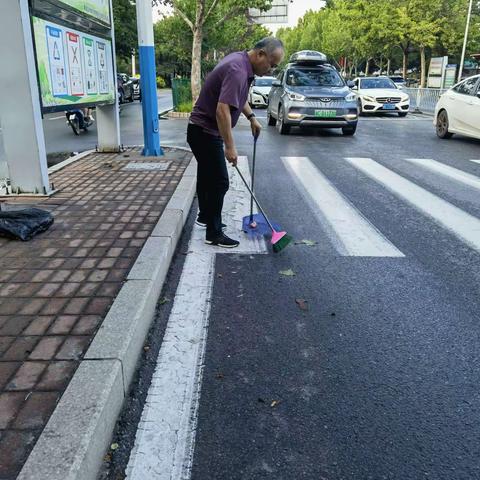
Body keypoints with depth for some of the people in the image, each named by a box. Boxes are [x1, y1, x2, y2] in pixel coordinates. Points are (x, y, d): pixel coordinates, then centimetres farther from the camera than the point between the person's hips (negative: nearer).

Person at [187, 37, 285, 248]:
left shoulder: (241, 61, 6)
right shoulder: (237, 71, -26)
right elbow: (222, 111, -34)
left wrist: (251, 117, 18)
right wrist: (230, 146, -30)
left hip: (204, 130, 10)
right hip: (205, 132, -10)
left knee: (206, 175, 21)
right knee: (219, 181, -6)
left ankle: (205, 216, 38)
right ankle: (213, 233, 3)